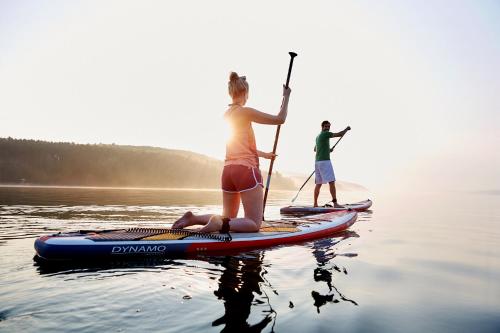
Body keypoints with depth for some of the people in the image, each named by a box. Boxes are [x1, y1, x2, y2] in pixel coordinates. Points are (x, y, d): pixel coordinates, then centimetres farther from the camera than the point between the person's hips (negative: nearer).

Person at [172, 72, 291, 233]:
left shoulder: (226, 115, 16)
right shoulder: (245, 111, -8)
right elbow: (280, 119, -5)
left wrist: (263, 154, 36)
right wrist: (286, 97, 9)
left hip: (228, 171, 8)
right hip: (246, 171, -8)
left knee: (228, 219, 20)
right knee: (255, 223, -2)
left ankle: (193, 218, 1)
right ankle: (219, 224, -24)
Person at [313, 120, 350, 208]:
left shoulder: (318, 136, 21)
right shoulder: (325, 134, -6)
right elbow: (340, 134, -7)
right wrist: (346, 129, 11)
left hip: (317, 162, 9)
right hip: (325, 161, -9)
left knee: (318, 184, 12)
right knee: (331, 182, -13)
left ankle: (315, 204, 15)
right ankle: (335, 203, -18)